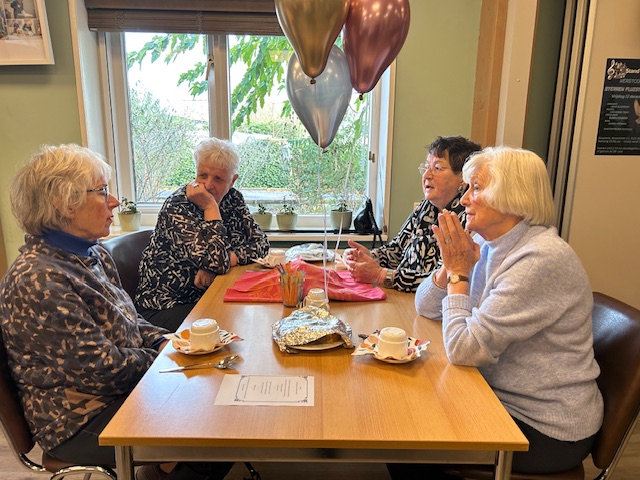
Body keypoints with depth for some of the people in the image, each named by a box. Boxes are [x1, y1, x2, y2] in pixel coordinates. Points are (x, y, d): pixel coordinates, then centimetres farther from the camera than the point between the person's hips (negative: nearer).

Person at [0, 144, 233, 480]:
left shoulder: (94, 254, 4)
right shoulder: (38, 281, -25)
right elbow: (102, 369, -24)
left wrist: (163, 341, -5)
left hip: (126, 390, 8)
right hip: (83, 422, -8)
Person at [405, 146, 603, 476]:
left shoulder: (541, 260, -27)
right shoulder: (487, 245, 1)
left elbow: (463, 349, -28)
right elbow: (425, 307, 5)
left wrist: (459, 273, -18)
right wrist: (452, 266, -12)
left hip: (546, 430, -7)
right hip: (501, 399, 7)